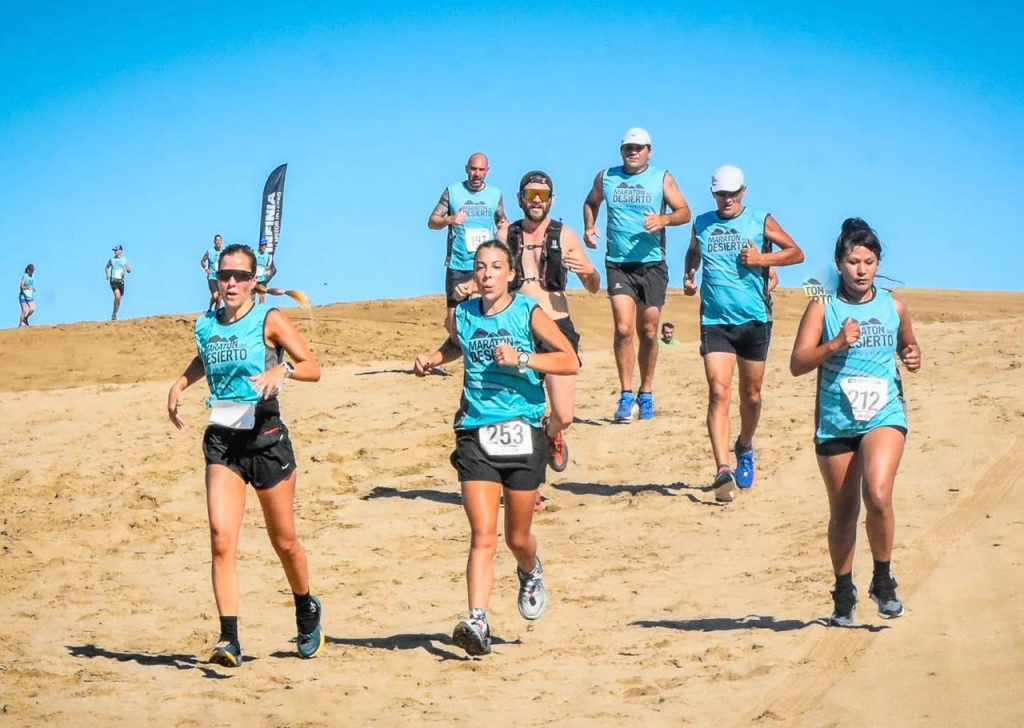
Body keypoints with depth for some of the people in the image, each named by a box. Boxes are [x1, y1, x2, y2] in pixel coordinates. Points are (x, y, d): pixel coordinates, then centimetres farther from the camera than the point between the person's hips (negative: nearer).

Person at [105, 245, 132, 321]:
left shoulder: (125, 260, 5)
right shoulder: (112, 260, 5)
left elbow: (129, 271, 3)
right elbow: (106, 267, 22)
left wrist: (127, 269, -21)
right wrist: (107, 274, 5)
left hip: (121, 281, 2)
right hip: (113, 281, -2)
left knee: (119, 299, 8)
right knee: (117, 296, -23)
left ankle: (114, 314, 25)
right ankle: (114, 314, -14)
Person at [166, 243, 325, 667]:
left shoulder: (269, 321, -5)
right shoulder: (206, 326, 7)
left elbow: (314, 368, -7)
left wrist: (283, 370, -26)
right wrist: (181, 383, 14)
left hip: (265, 437, -2)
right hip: (221, 441, 3)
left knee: (283, 540, 10)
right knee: (221, 539, -15)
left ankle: (306, 610, 38)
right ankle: (229, 639, -18)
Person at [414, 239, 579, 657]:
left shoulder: (529, 313, -5)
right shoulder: (463, 315, 6)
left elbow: (570, 361, -6)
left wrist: (522, 359, -18)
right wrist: (433, 359, 10)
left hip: (522, 434, -1)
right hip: (475, 434, 1)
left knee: (517, 539, 12)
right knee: (483, 536, -13)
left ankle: (531, 574, 46)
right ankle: (477, 623, -20)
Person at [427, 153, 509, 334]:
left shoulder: (495, 194, 8)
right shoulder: (452, 191, 2)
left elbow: (502, 224, 18)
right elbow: (432, 222, 3)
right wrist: (449, 219, -17)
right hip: (458, 265, -1)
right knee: (454, 317, -1)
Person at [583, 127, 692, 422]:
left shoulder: (662, 179, 3)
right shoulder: (606, 177, 8)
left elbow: (684, 212, 1)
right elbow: (591, 203, 25)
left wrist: (663, 219, -19)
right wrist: (589, 227, 6)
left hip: (652, 265, 0)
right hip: (618, 264, 0)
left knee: (648, 332, 7)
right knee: (623, 328, -14)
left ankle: (646, 394, 21)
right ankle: (626, 395, -8)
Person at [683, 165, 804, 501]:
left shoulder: (761, 221, 2)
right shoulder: (702, 224, 8)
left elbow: (797, 253, 5)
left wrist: (762, 259, -9)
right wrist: (689, 275, 9)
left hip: (755, 320, 0)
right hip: (715, 321, 0)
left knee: (751, 394, 12)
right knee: (718, 392, -15)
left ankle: (745, 449, 40)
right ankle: (723, 470, -22)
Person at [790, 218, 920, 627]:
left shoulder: (893, 307, 6)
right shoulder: (823, 308, -1)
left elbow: (908, 345, 23)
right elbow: (797, 364, -6)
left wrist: (912, 357, 0)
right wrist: (836, 343, -20)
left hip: (884, 415, 0)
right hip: (835, 421, 0)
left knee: (877, 496, -22)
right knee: (843, 511, 9)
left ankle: (883, 579, -1)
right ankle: (844, 593, 26)